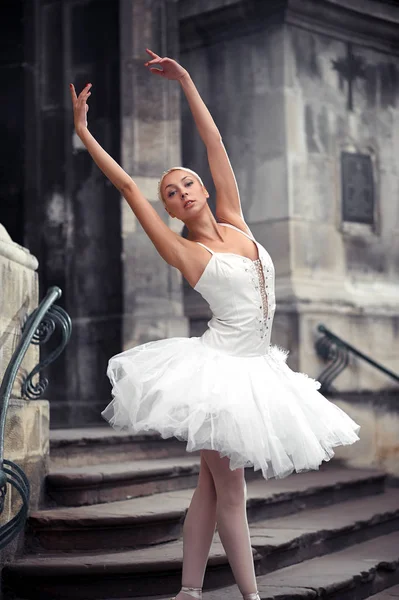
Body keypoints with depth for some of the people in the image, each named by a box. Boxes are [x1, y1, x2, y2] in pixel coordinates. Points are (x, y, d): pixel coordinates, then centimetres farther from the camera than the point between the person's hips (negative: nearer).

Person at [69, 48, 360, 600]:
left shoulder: (235, 223, 7)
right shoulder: (186, 253, -6)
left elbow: (216, 144, 10)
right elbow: (127, 187, -6)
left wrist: (187, 82, 13)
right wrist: (84, 131, -4)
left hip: (254, 365, 6)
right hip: (219, 367, -6)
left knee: (211, 485, 10)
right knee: (229, 490, 0)